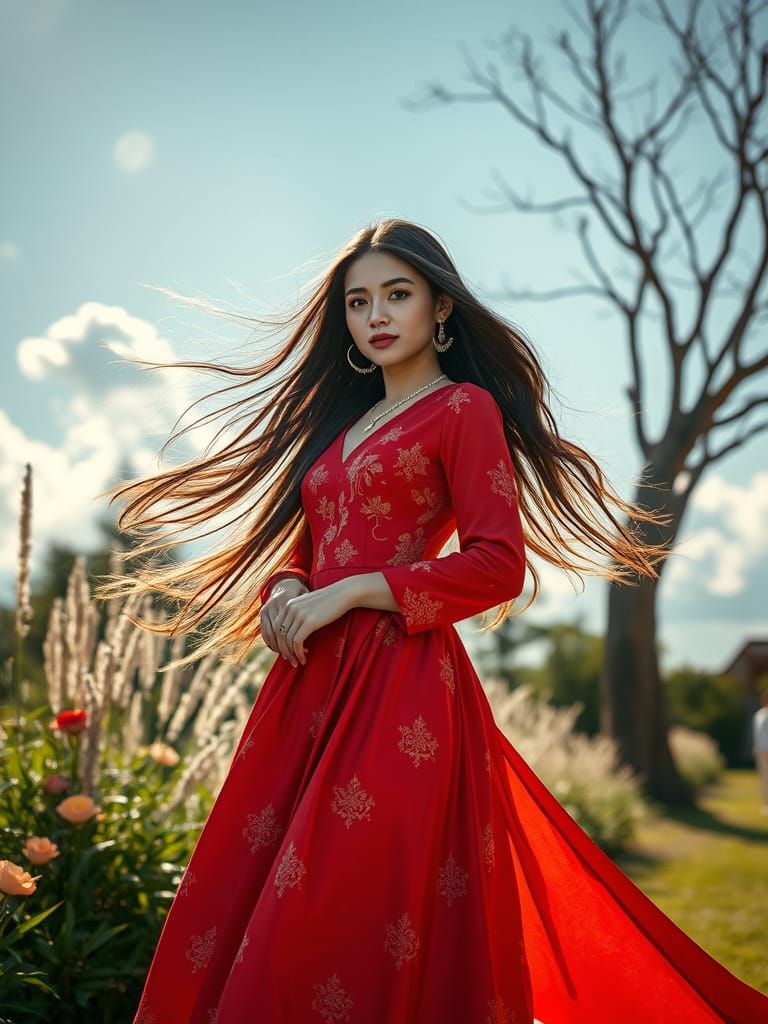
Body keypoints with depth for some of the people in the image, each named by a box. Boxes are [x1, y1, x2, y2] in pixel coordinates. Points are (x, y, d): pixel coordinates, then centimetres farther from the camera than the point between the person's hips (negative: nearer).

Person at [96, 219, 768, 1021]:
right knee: (243, 912, 5)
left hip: (402, 682, -7)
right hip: (311, 682, 7)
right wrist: (285, 592, -1)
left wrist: (349, 593, -13)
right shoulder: (341, 422, 22)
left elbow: (498, 565, -10)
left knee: (344, 919, -10)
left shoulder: (465, 408, 1)